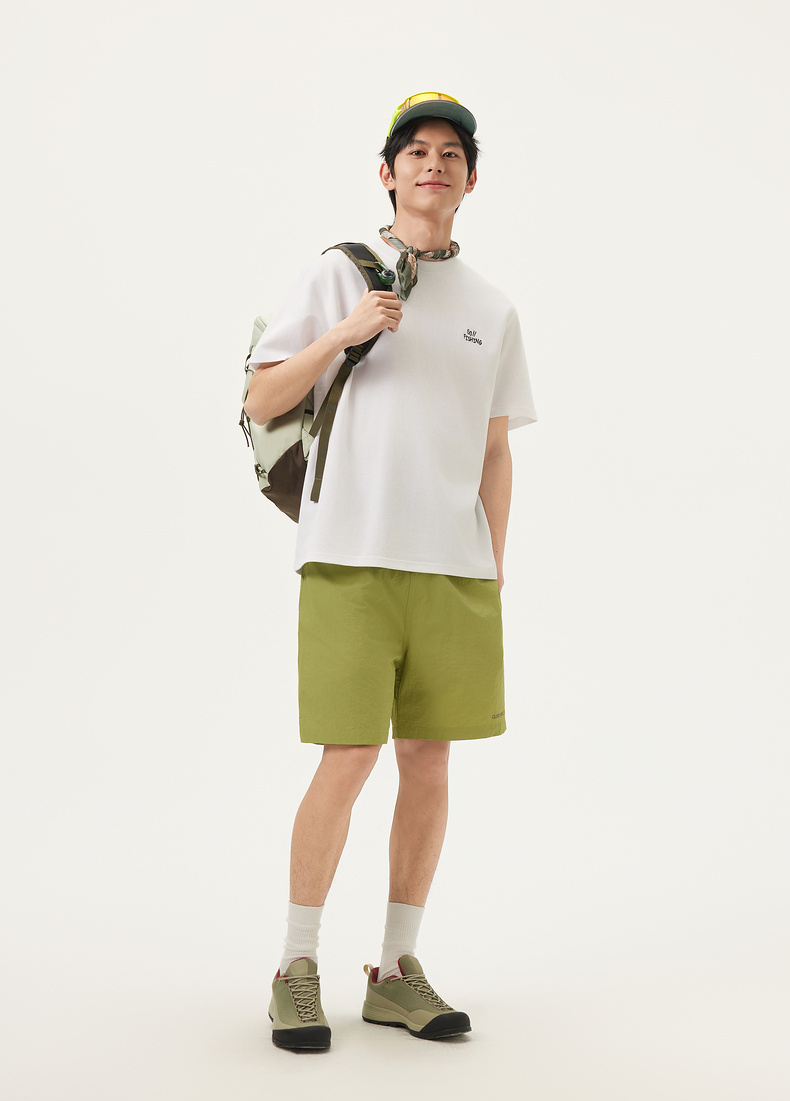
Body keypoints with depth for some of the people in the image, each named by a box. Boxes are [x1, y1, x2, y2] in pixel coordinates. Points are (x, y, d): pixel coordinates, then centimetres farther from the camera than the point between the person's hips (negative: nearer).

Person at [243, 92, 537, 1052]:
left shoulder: (494, 310, 16)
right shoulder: (337, 276, 6)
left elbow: (495, 452, 17)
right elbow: (261, 403, 3)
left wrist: (494, 572, 11)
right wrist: (345, 332, -10)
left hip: (455, 567, 4)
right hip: (350, 558, -4)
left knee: (429, 764, 5)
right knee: (347, 762, -7)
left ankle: (397, 973, 16)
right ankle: (297, 971, 9)